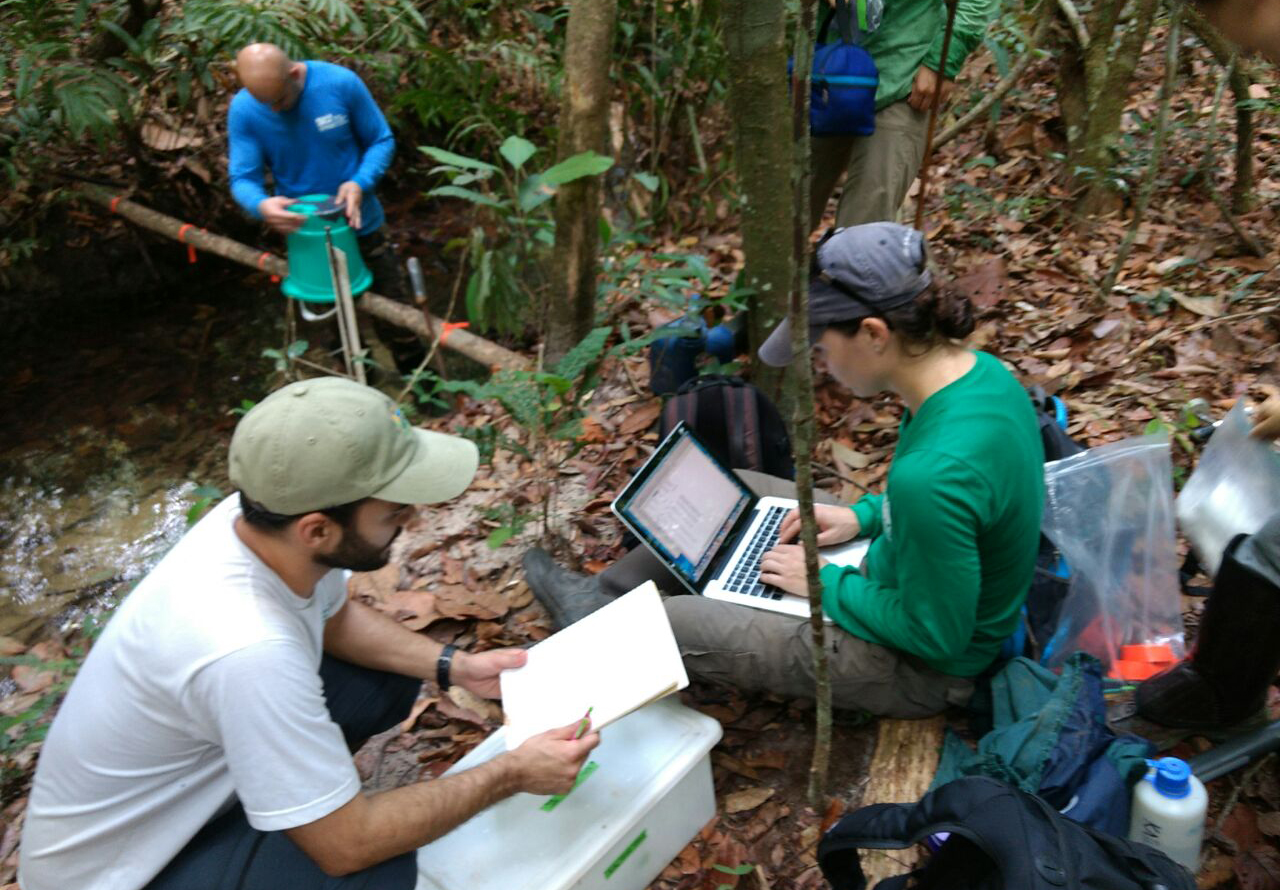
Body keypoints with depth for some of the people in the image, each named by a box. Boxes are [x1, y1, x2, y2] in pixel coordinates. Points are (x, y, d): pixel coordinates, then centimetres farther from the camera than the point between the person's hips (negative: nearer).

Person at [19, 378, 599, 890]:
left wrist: (453, 666, -5)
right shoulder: (248, 650, -40)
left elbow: (335, 616, 6)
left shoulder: (261, 517, -18)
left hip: (184, 775, 7)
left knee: (388, 677, 2)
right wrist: (510, 776, -20)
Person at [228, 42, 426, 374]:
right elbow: (242, 178, -11)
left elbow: (382, 141, -8)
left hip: (360, 224, -1)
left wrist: (360, 183, -27)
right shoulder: (243, 110, -14)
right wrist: (261, 204, -35)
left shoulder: (341, 83, -19)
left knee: (395, 321, 8)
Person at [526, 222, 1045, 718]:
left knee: (666, 625, -5)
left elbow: (937, 634, -27)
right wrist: (865, 515, 1)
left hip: (918, 664, -8)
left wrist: (825, 582, -15)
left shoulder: (931, 476, -39)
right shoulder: (978, 370, -10)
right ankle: (605, 596, 31)